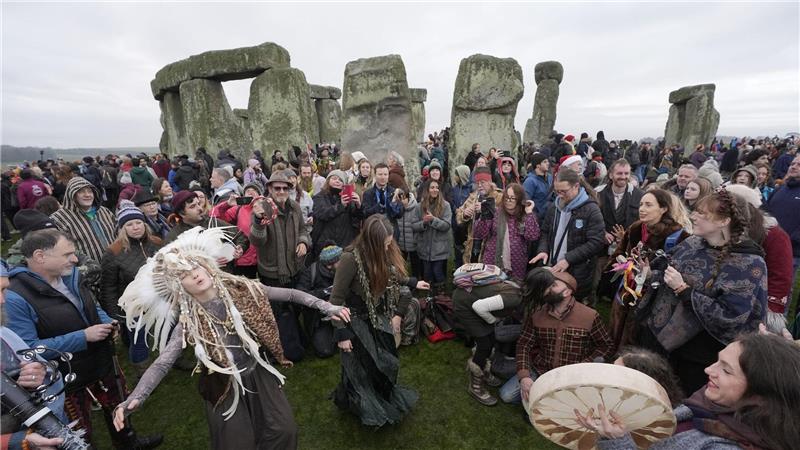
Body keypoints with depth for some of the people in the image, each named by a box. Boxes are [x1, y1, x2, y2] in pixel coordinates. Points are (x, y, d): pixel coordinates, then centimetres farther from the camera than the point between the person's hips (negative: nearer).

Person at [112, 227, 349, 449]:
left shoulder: (240, 289, -14)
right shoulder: (188, 322, -16)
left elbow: (288, 294, -11)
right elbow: (162, 362, -20)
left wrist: (326, 306, -15)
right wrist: (135, 398, -37)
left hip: (259, 373, 2)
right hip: (225, 386, -1)